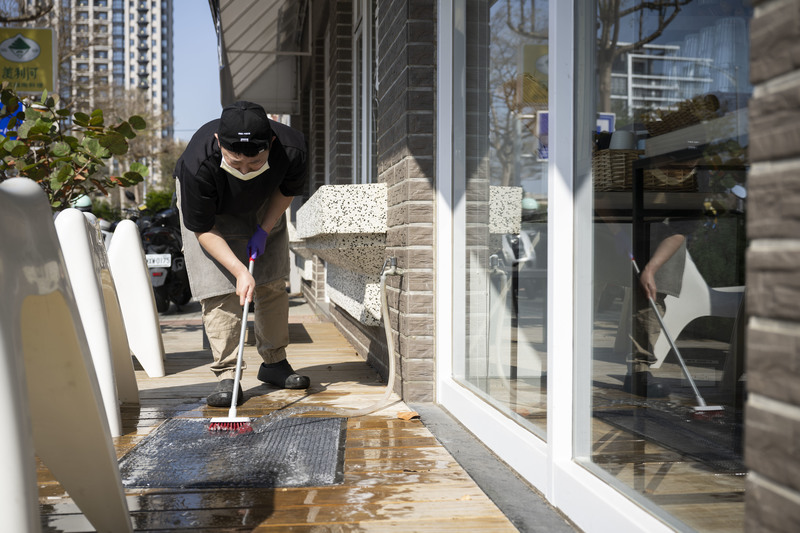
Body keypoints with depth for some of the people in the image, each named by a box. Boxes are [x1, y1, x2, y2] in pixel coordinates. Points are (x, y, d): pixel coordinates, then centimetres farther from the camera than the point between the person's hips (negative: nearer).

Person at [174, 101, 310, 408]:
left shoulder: (292, 148, -35)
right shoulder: (198, 165, -41)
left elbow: (288, 189, -10)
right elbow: (203, 230, -27)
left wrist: (264, 230, -17)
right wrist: (240, 271, -33)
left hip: (263, 206, 3)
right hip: (210, 209, -3)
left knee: (273, 284, 4)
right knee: (219, 290, -13)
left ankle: (274, 363, 19)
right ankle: (226, 375, -6)